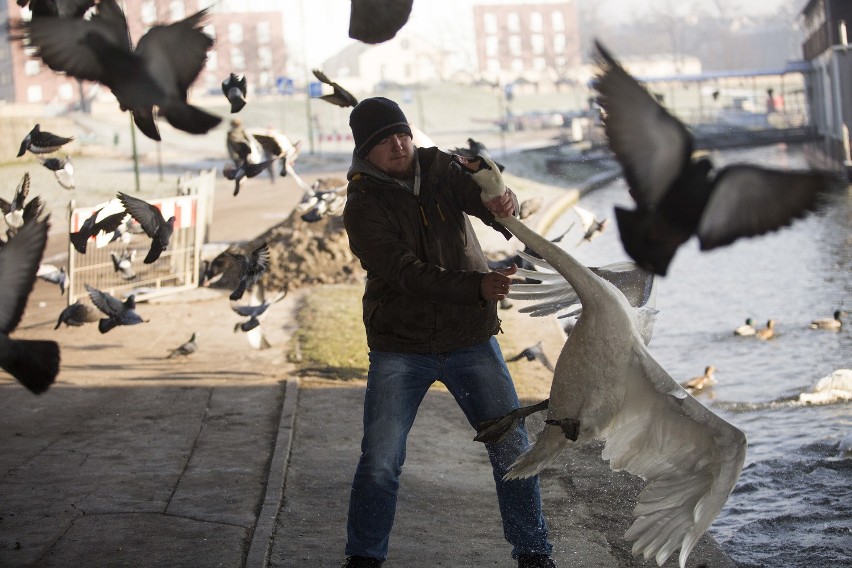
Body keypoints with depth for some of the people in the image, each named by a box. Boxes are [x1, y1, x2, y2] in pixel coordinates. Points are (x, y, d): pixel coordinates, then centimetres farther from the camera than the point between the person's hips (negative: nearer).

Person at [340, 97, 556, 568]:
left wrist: (501, 201, -44)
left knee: (513, 449, 2)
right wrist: (477, 287, -32)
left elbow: (481, 189, -18)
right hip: (400, 347, -2)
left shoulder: (442, 168, 0)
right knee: (380, 461, -5)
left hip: (472, 340, 3)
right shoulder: (362, 207, -11)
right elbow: (407, 274, -21)